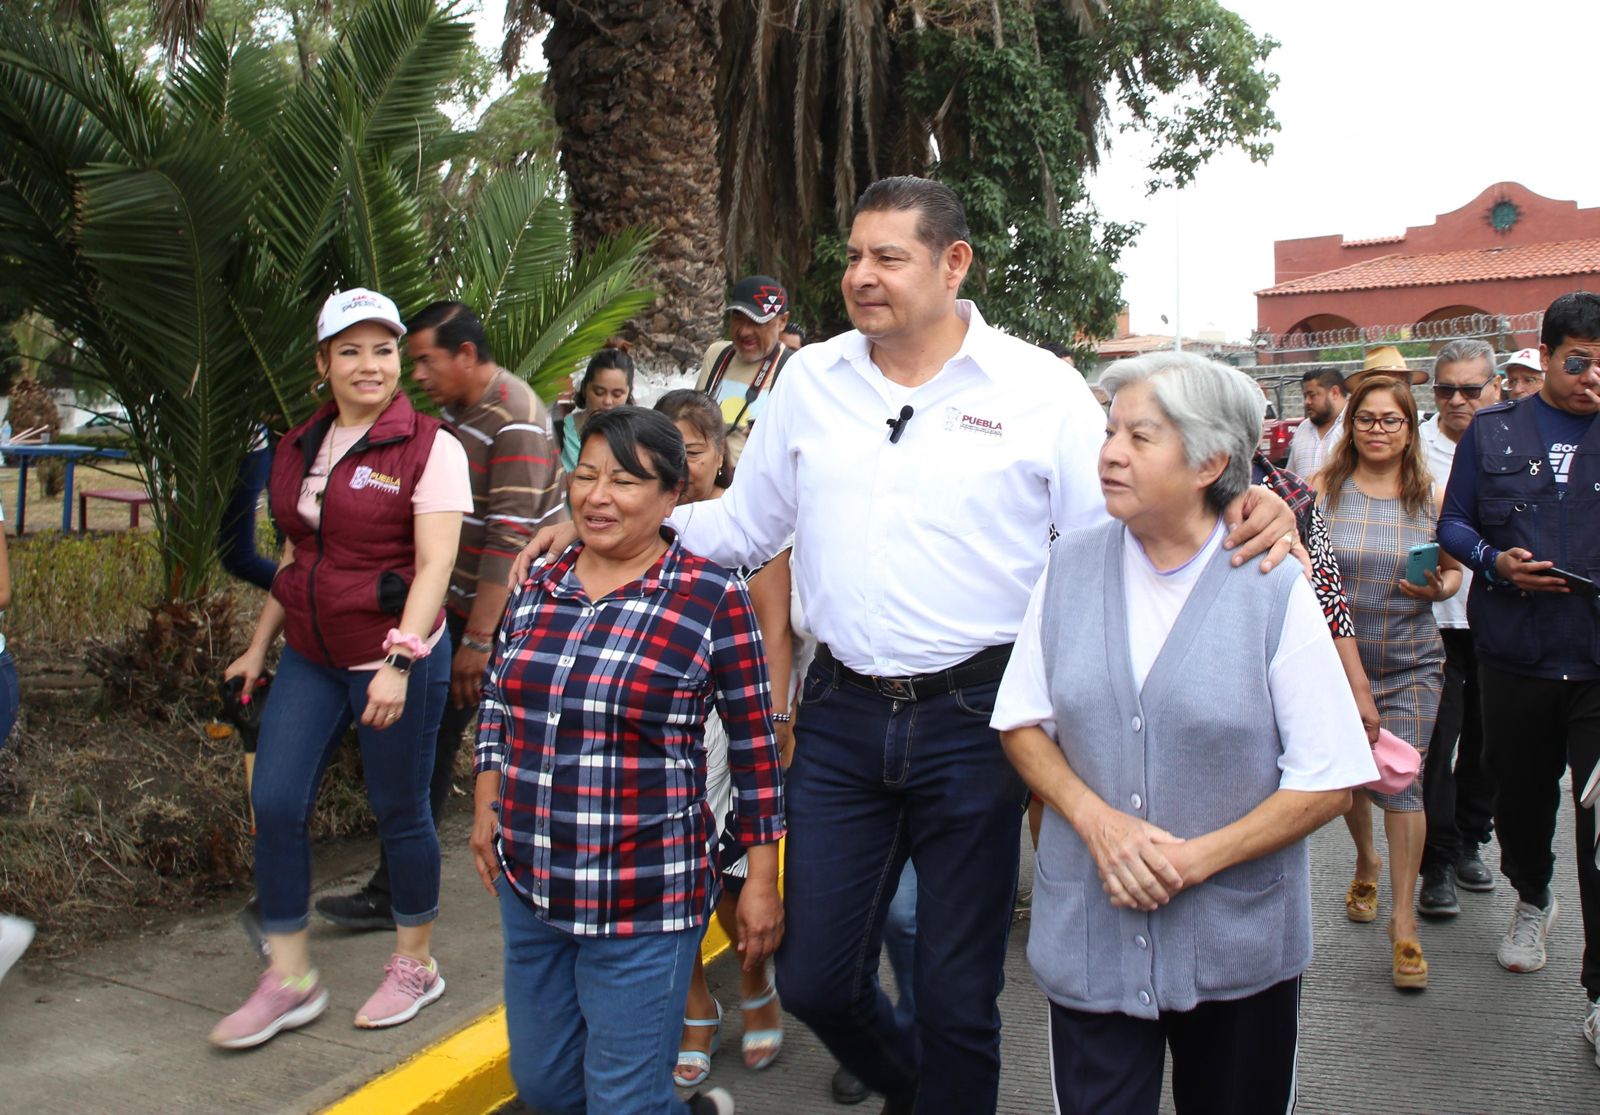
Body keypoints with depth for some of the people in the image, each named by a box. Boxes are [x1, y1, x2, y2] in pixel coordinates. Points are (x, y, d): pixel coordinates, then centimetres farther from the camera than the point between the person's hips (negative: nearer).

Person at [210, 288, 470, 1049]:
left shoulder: (429, 447, -10)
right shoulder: (300, 448, 10)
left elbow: (434, 564, -17)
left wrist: (399, 661, -25)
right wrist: (260, 645, 20)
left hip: (395, 660, -6)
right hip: (311, 656, 6)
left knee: (399, 813, 6)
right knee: (274, 803, 1)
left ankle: (415, 964, 26)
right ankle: (288, 978, 16)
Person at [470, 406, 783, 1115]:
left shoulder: (711, 599, -11)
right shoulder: (537, 588, 4)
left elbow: (754, 747, -6)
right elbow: (496, 701, 18)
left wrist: (763, 880, -5)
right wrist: (487, 804, 10)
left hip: (644, 901, -6)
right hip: (529, 886, 6)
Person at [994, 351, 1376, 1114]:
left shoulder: (1273, 587, -10)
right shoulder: (1071, 566, -1)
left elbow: (1327, 783, -8)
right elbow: (1022, 722, 4)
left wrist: (1196, 859, -16)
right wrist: (1097, 819, -12)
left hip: (1238, 947, -1)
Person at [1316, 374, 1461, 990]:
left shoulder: (1431, 499, 1)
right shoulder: (1323, 489, -2)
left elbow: (1453, 568, 11)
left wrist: (1440, 587, -11)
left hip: (1410, 664, -1)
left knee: (1403, 781, -7)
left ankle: (1403, 921, 2)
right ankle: (1366, 861, 44)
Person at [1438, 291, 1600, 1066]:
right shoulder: (1492, 433, 5)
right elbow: (1453, 524, 8)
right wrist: (1494, 561, -11)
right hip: (1513, 654, 1)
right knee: (1521, 793, 17)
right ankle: (1532, 900, 47)